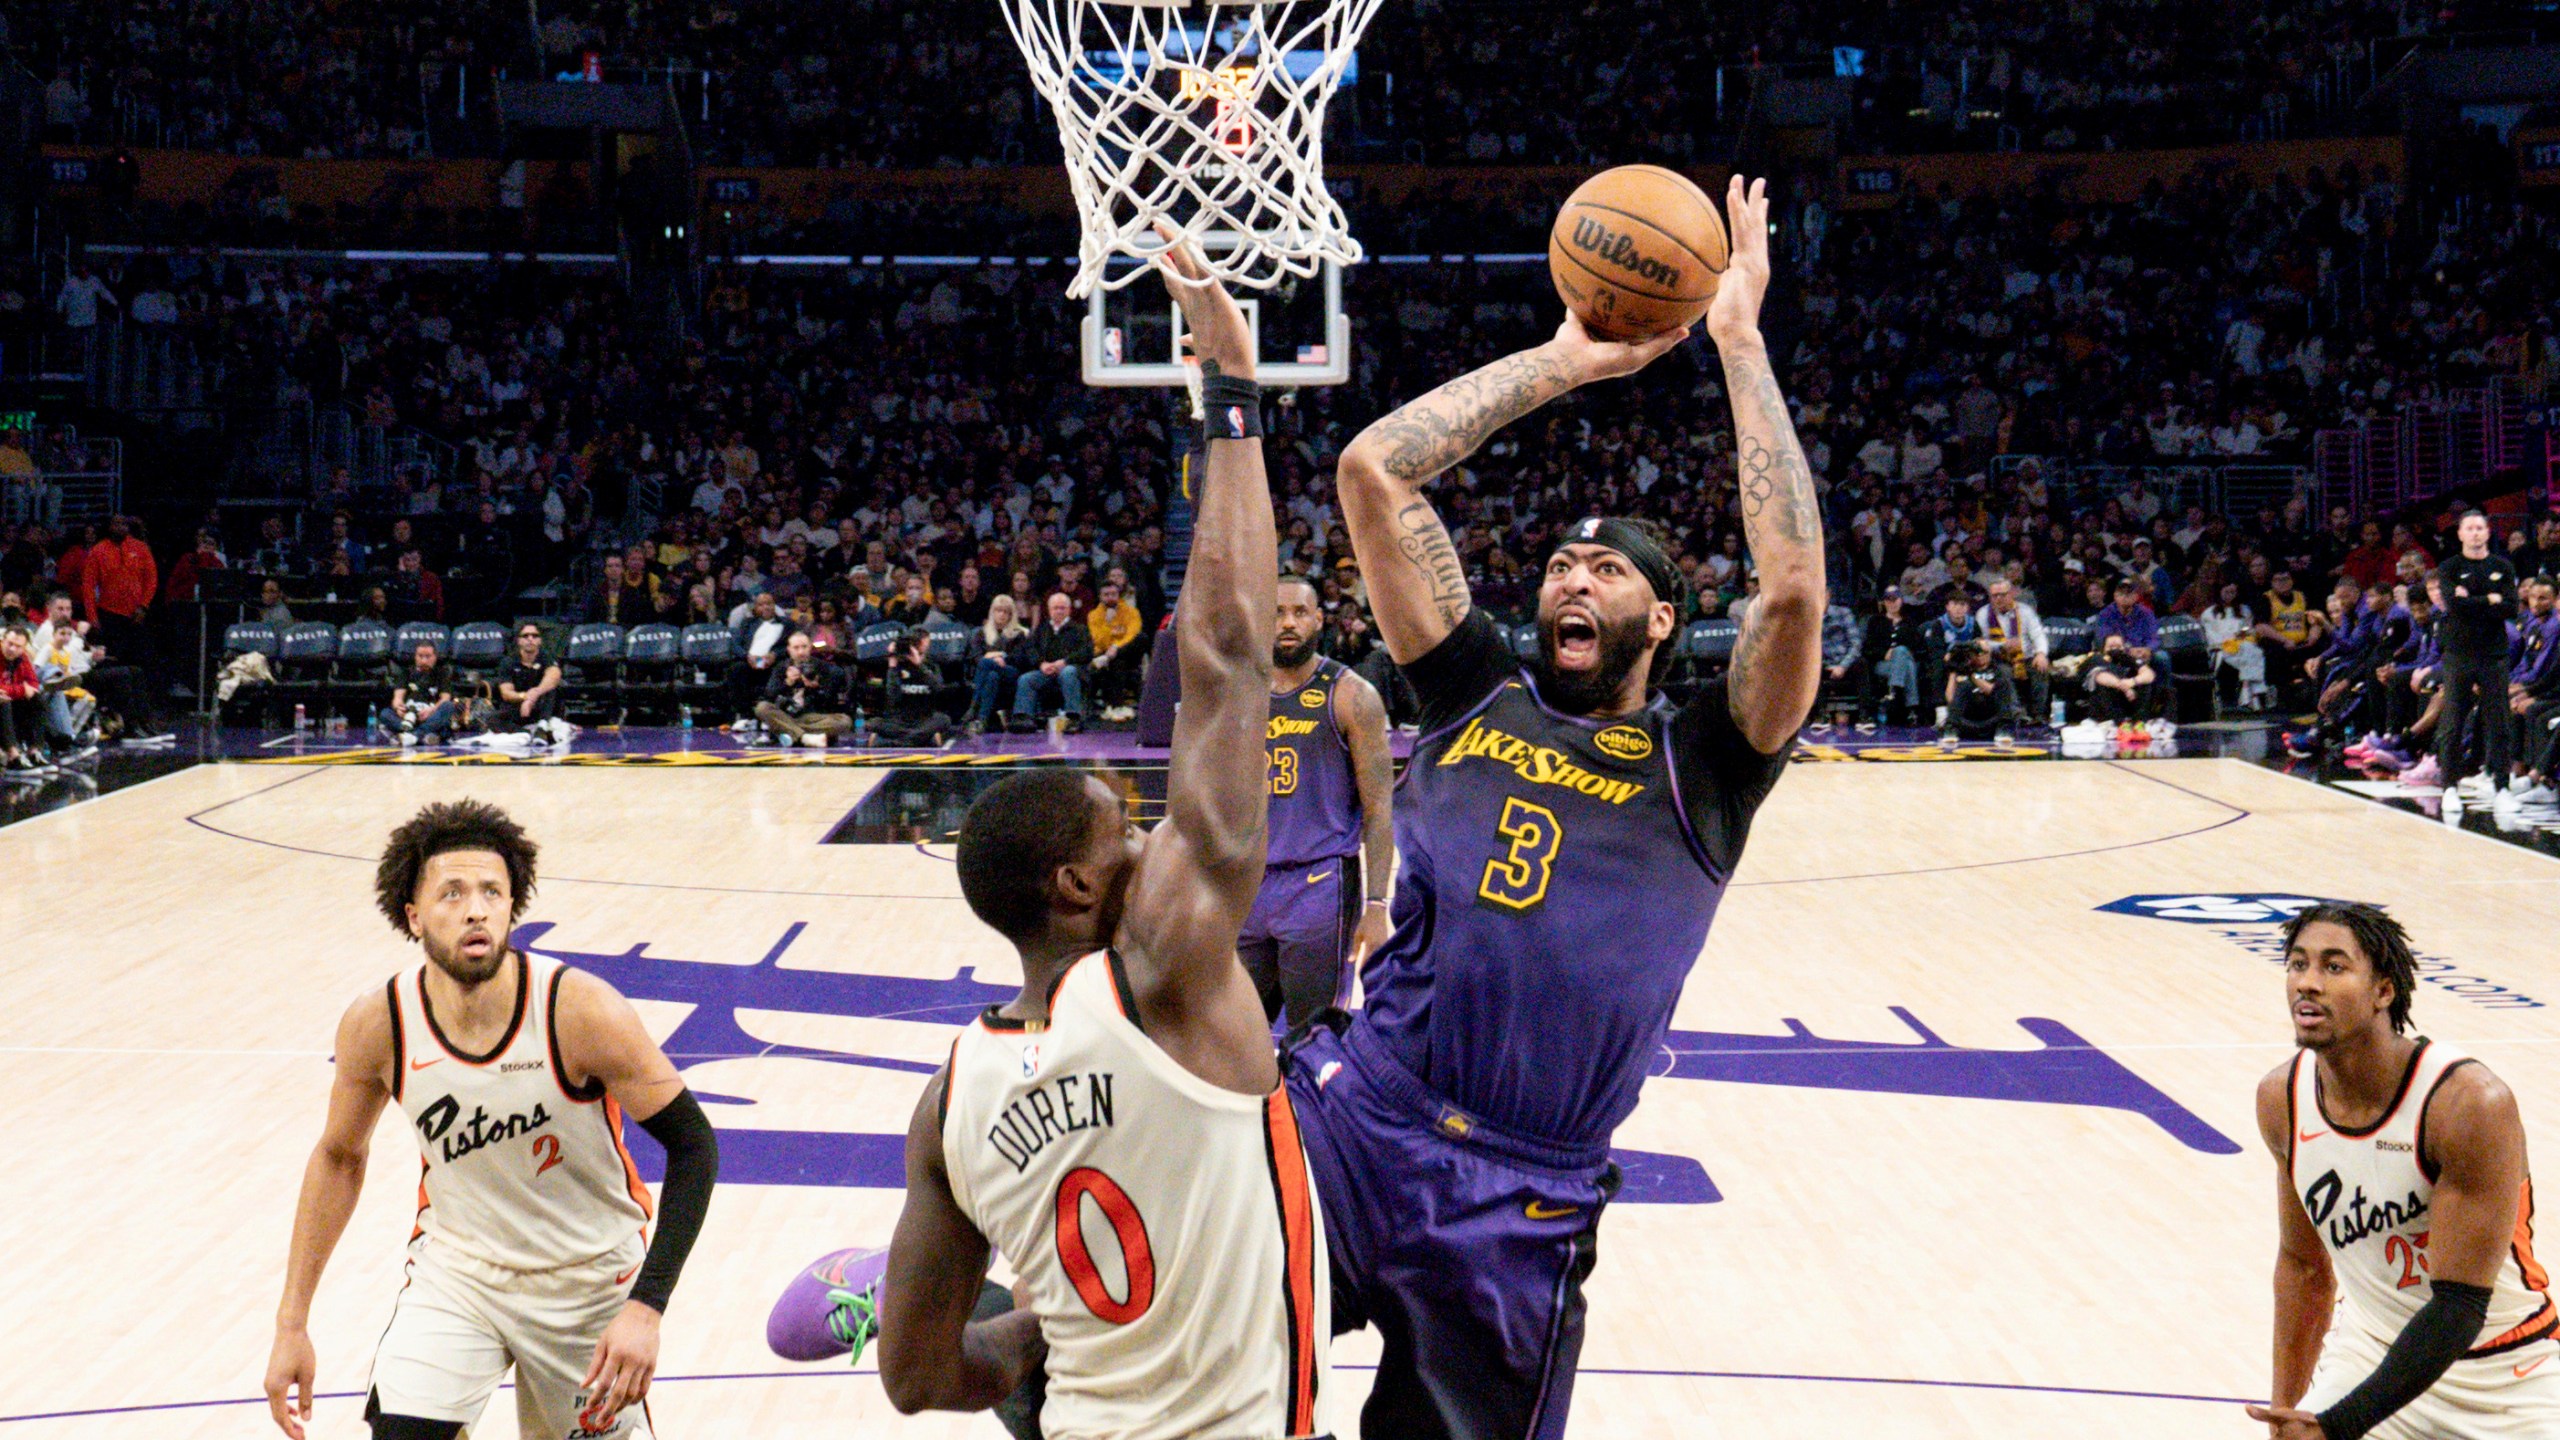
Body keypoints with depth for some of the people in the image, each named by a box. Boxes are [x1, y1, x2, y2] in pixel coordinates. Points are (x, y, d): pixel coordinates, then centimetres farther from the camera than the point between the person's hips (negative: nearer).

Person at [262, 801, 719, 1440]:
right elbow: (339, 1156, 2)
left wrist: (647, 1307, -27)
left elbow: (692, 1144, -18)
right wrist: (292, 1323, 3)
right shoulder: (377, 1026, -17)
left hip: (591, 1279, -1)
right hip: (457, 1263, 1)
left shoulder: (582, 1012, -26)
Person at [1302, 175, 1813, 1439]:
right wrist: (1568, 359, 11)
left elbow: (1793, 584, -12)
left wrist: (1737, 340, -5)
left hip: (1520, 1204, -1)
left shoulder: (1701, 768, 7)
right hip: (1350, 1119, 1)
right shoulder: (1475, 695, 13)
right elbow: (1372, 470, 8)